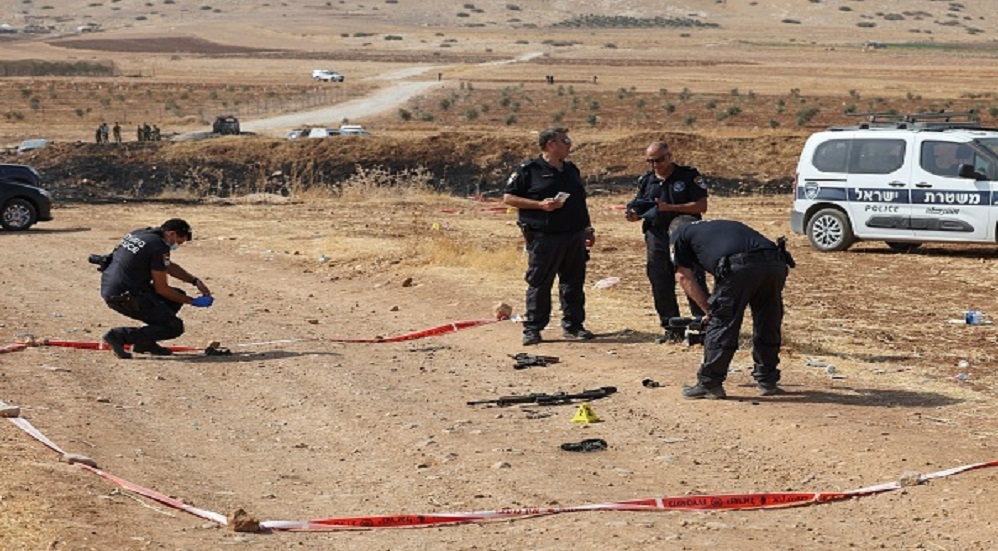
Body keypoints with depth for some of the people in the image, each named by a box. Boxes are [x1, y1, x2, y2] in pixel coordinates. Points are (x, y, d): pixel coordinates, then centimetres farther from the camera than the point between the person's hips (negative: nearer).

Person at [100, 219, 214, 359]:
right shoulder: (159, 247, -14)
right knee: (175, 327, -3)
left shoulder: (140, 234, 15)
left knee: (178, 295, 19)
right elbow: (161, 289, -10)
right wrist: (192, 301, -1)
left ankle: (145, 343, 17)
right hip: (123, 297, -10)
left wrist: (196, 281, 21)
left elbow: (170, 267, 28)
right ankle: (120, 336, -9)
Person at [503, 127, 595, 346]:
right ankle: (532, 329, 3)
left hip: (574, 237, 6)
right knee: (539, 284, -2)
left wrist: (588, 228, 20)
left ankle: (573, 325, 17)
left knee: (574, 283, 8)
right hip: (544, 237, -6)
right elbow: (509, 197, -6)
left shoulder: (571, 170, 17)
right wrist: (540, 205, -15)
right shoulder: (529, 170, -4)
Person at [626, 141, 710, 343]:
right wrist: (634, 214, -6)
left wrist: (669, 208, -18)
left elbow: (701, 206, -10)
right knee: (661, 288, 5)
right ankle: (672, 330, 13)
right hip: (657, 241, 5)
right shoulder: (646, 181, 10)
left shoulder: (689, 176, -4)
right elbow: (641, 210, 20)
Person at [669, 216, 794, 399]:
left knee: (720, 325, 5)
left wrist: (709, 310, 25)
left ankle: (709, 384, 10)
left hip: (739, 267, -6)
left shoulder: (680, 233, 25)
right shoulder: (721, 225, 41)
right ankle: (767, 381, 27)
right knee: (768, 327, 20)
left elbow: (684, 276, 20)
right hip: (775, 264, 6)